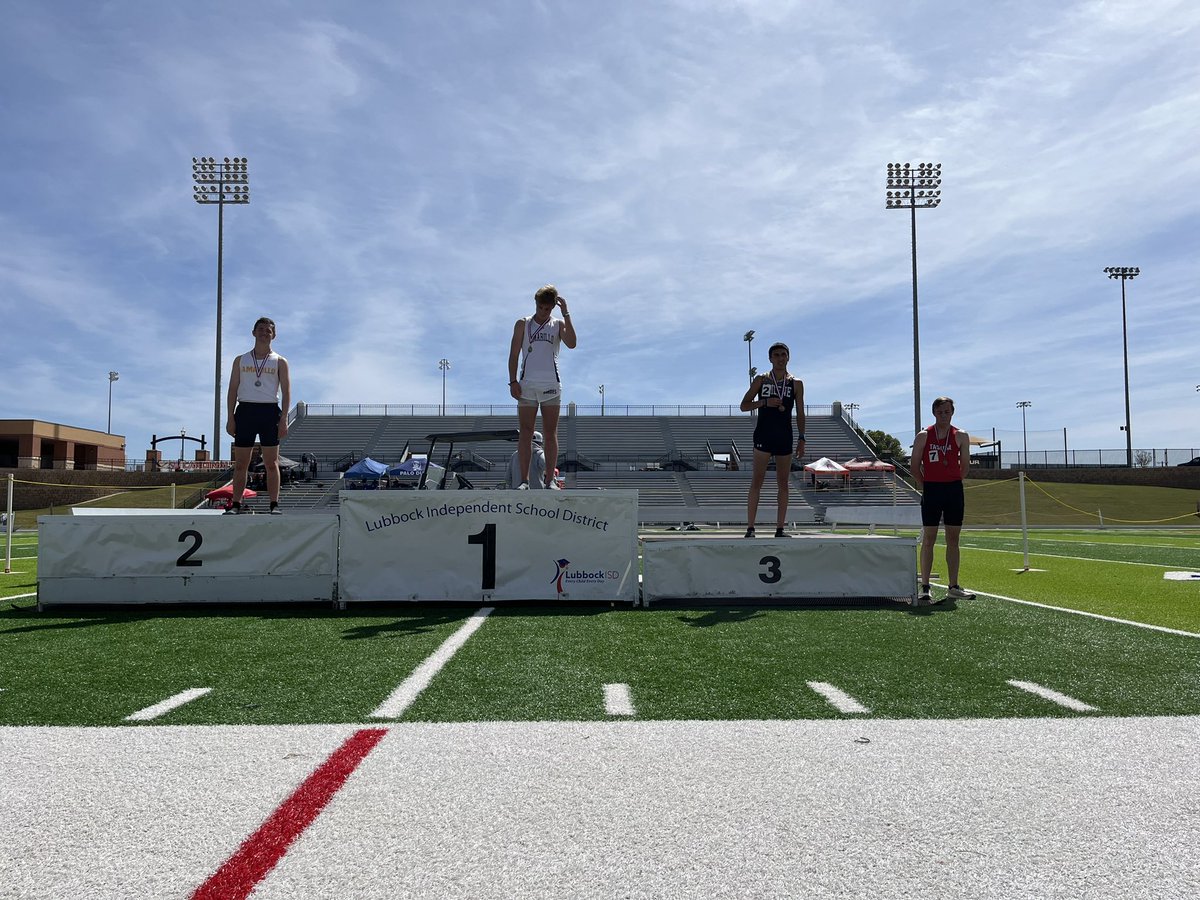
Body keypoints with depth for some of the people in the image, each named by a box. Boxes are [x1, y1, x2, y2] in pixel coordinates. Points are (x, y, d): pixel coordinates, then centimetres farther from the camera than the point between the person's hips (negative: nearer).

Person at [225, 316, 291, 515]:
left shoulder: (280, 362, 8)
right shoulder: (241, 360, 13)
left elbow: (286, 391, 2)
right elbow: (233, 389, 9)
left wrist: (284, 419, -9)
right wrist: (231, 418, 0)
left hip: (270, 411, -2)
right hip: (245, 410, 2)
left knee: (271, 463, -2)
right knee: (240, 463, 2)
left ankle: (274, 504, 0)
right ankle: (236, 504, 6)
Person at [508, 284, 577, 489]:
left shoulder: (558, 324, 10)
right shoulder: (522, 324, 10)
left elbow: (571, 344, -10)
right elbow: (514, 354, 7)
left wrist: (566, 313, -10)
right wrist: (513, 381, -4)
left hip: (551, 386, 0)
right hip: (527, 386, 0)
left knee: (551, 432, 0)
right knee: (525, 432, -3)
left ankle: (550, 479, 3)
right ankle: (524, 480, -2)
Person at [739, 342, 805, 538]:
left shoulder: (796, 384, 8)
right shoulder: (761, 380, 4)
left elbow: (800, 413, 10)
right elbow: (744, 406, 4)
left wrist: (801, 438, 1)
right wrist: (765, 402, -13)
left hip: (785, 437, 3)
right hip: (763, 435, -2)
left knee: (783, 483, 3)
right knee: (757, 481, -7)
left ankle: (780, 529, 7)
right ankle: (750, 528, -7)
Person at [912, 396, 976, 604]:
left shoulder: (960, 436, 4)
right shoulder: (923, 436, 0)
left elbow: (965, 465, 10)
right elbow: (915, 466, 4)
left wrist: (953, 482, 6)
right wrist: (925, 486, 1)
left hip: (954, 490, 2)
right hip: (931, 490, -2)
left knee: (953, 539, 7)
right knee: (928, 539, -3)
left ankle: (953, 588, 15)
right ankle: (924, 588, 0)